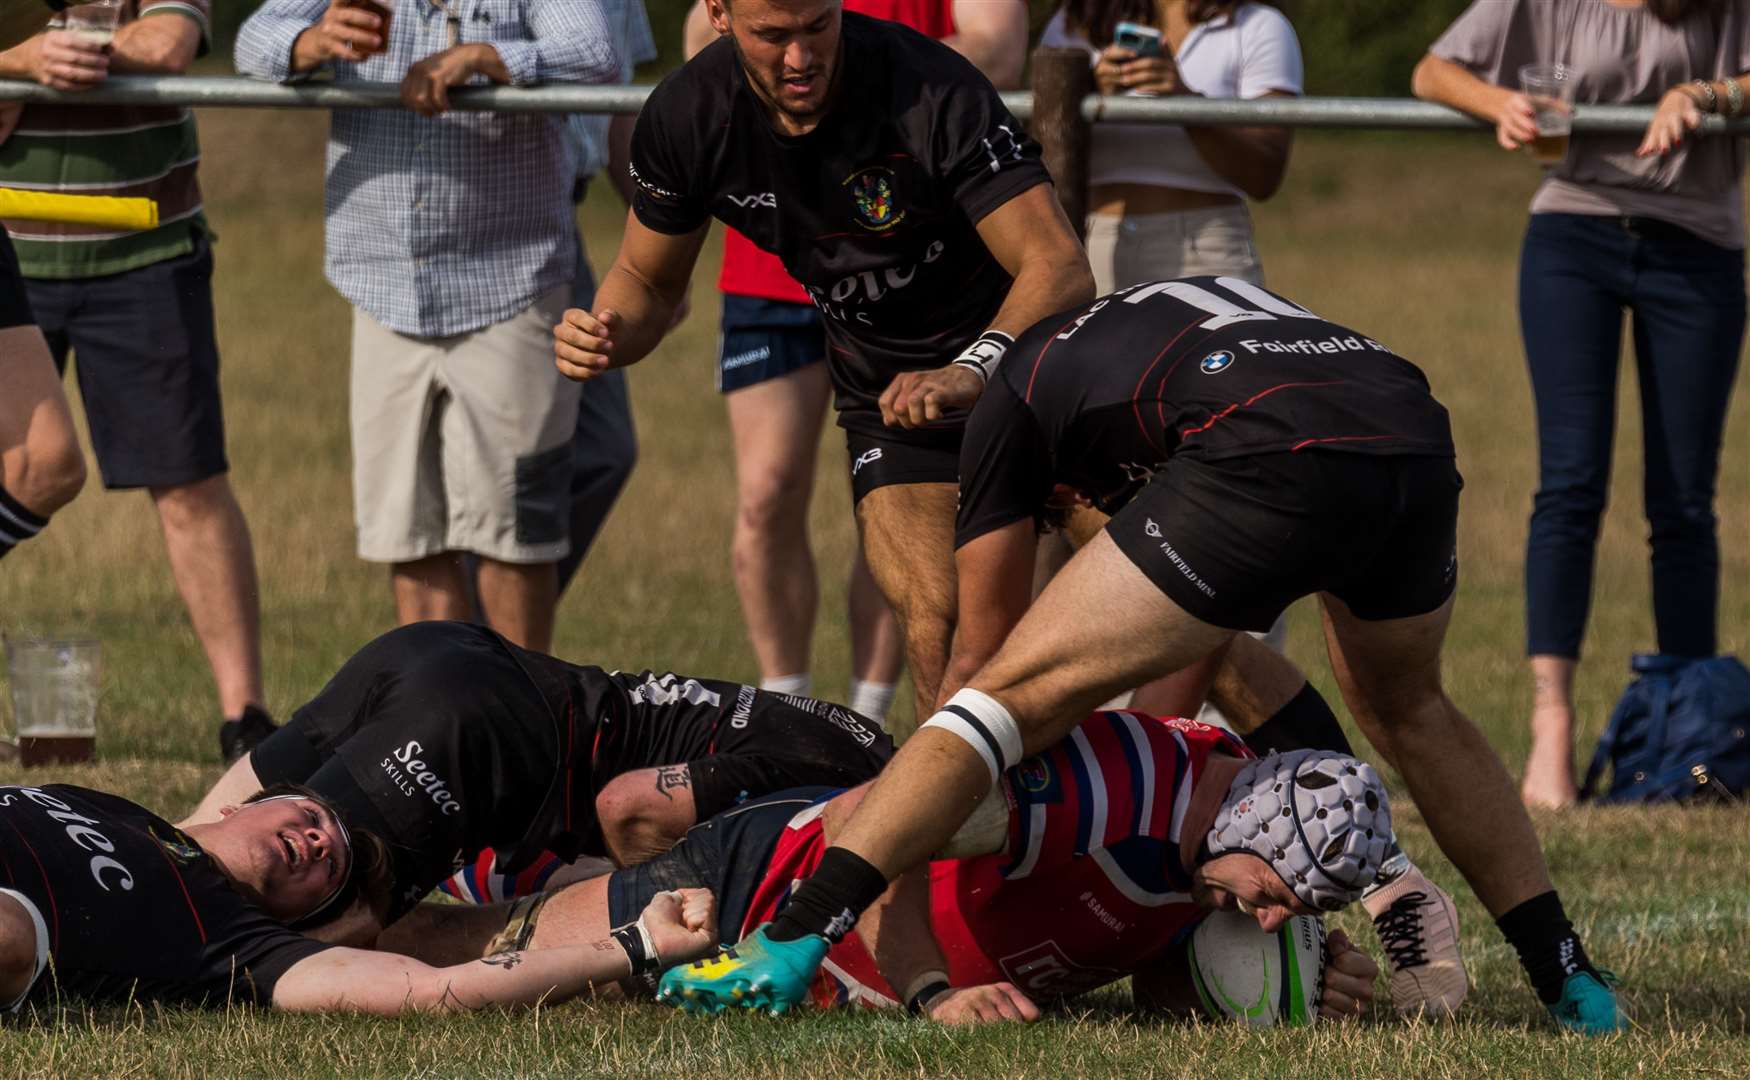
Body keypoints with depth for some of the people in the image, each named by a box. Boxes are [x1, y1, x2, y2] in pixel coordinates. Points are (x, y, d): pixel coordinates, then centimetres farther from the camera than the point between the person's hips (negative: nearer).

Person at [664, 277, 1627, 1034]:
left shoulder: (1014, 399, 27)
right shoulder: (1201, 299, 43)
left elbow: (981, 649, 34)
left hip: (1276, 465, -6)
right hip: (1418, 439, 6)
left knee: (1012, 691, 4)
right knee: (1406, 708, 34)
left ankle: (791, 944, -6)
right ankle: (1572, 981, 35)